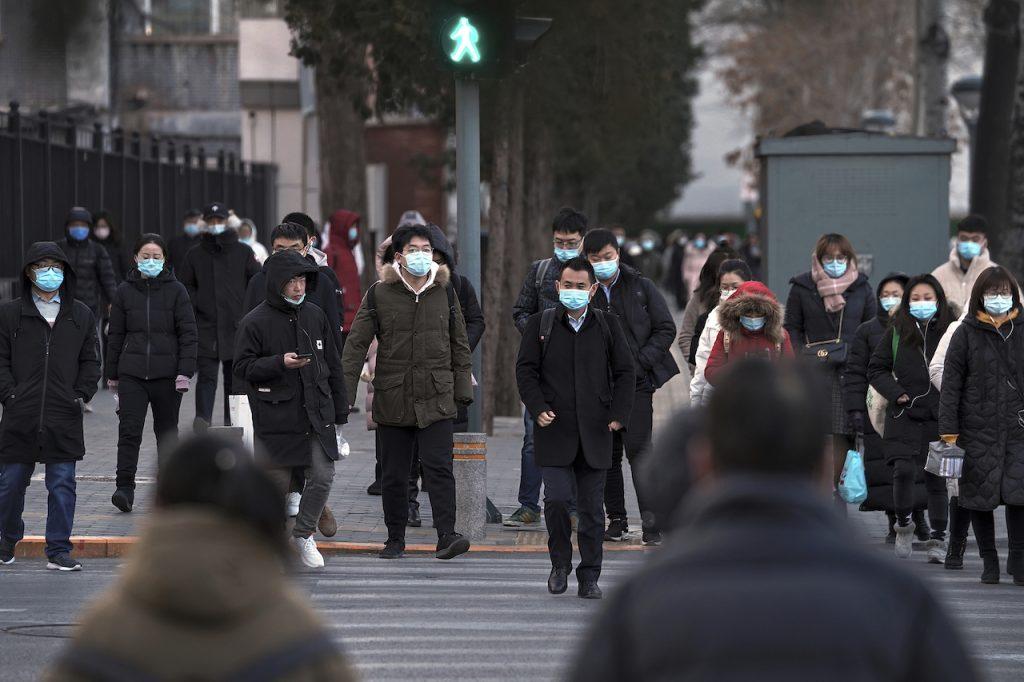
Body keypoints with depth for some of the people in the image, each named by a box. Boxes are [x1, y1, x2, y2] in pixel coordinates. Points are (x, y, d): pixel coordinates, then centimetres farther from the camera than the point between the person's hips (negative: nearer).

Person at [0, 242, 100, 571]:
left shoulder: (81, 315, 10)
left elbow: (90, 361, 15)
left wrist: (82, 395, 2)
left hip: (64, 418, 1)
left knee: (62, 485, 0)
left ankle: (58, 551, 6)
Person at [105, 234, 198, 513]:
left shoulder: (176, 291, 0)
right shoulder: (125, 291, 6)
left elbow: (188, 334, -1)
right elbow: (116, 334, 12)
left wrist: (185, 371, -11)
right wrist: (112, 374, 11)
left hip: (166, 373, -1)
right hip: (132, 372, 1)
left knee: (167, 431, 9)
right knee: (129, 429, -12)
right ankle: (124, 488, -15)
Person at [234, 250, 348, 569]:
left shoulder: (315, 316, 10)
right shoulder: (255, 322, -5)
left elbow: (333, 366, 16)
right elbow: (242, 367, -7)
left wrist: (339, 412, 14)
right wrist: (280, 363, -21)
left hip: (317, 416, 4)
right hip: (277, 419, -4)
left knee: (322, 477, -6)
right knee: (277, 482, 0)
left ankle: (303, 534, 13)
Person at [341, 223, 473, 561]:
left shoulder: (445, 292, 7)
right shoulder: (379, 294, 0)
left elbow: (460, 345, 13)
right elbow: (356, 344, 0)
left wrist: (463, 389, 8)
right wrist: (345, 391, -6)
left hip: (436, 397, 0)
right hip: (392, 400, 0)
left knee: (439, 468, -12)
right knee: (393, 474, 7)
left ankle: (446, 536, -17)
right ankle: (396, 539, 19)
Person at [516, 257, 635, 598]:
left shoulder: (608, 325, 8)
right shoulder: (539, 324, 5)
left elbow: (625, 373, 10)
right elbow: (525, 369, 4)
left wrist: (618, 416, -1)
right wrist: (538, 409, -9)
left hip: (595, 430, 1)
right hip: (555, 430, -1)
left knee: (591, 506, 3)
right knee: (556, 498, -12)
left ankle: (589, 578, 10)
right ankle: (560, 564, 10)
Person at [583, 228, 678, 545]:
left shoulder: (641, 287, 3)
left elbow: (666, 328, 3)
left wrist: (640, 362, -7)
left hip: (636, 381, -3)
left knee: (638, 448, -13)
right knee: (606, 453, 6)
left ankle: (651, 522, -13)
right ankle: (616, 519, 16)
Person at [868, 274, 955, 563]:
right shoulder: (896, 332, 4)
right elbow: (876, 368, 11)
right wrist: (896, 393, -3)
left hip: (939, 417, 0)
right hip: (904, 416, 0)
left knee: (937, 478, 4)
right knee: (904, 471, -14)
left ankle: (938, 540, 15)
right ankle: (903, 523, 11)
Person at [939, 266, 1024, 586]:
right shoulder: (966, 333, 3)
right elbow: (950, 383, 1)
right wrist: (948, 430, -5)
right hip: (977, 430, -1)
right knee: (981, 496, 3)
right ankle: (989, 561, 16)